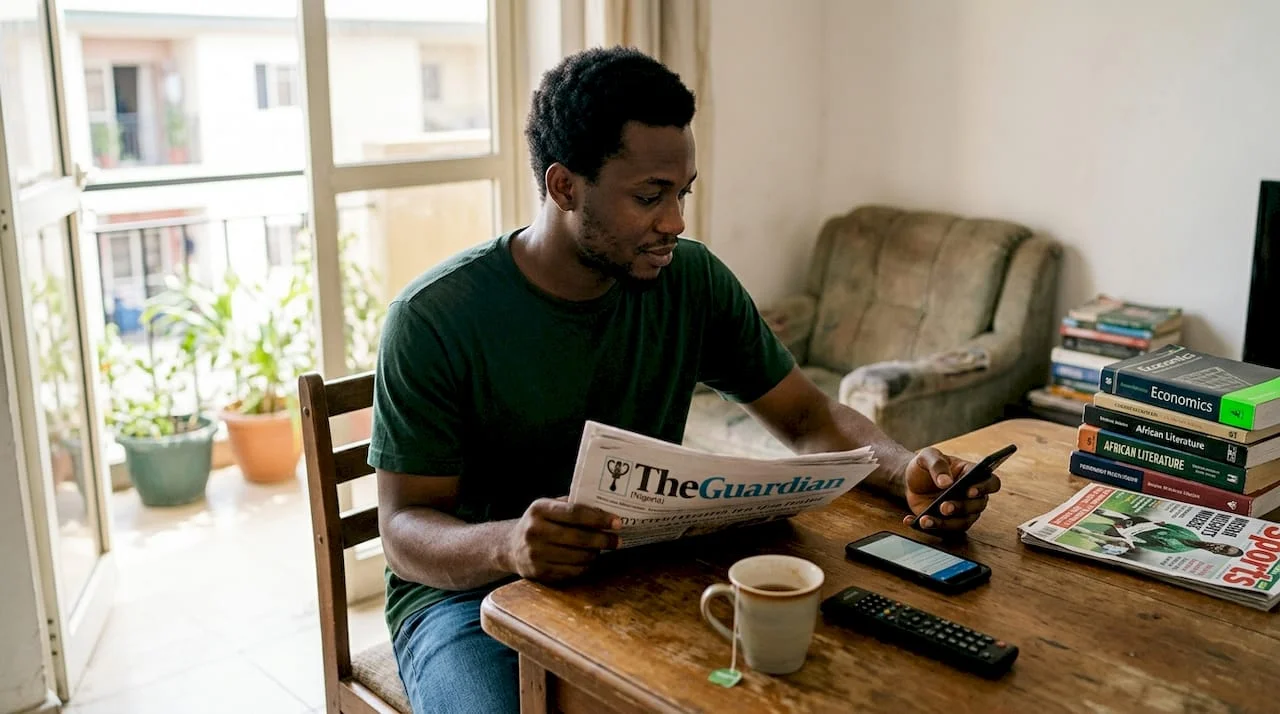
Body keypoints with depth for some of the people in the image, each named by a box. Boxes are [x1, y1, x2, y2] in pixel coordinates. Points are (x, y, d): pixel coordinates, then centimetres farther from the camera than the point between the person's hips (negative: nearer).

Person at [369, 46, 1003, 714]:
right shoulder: (434, 317, -16)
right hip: (469, 590, -3)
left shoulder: (693, 279, -3)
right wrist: (507, 546, -38)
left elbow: (808, 416, 4)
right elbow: (405, 530, -15)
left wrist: (907, 470, -17)